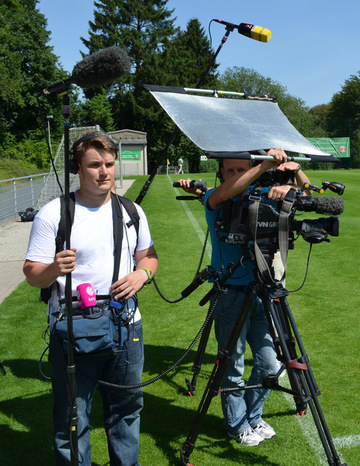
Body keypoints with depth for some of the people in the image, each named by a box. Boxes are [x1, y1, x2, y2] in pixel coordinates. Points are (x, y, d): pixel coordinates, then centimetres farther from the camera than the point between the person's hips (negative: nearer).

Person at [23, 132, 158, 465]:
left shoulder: (132, 211, 6)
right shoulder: (53, 214, -9)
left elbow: (149, 255, 16)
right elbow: (32, 274, -8)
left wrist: (142, 274, -7)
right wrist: (53, 269, -31)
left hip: (126, 328, 4)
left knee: (127, 409, 19)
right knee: (72, 421, 5)